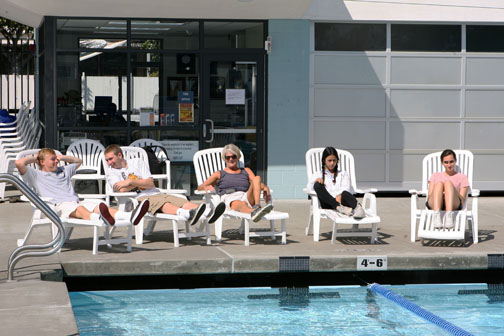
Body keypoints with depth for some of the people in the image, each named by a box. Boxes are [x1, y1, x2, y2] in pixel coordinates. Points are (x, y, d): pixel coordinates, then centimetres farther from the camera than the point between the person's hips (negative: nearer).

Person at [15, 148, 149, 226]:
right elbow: (19, 163, 3)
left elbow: (78, 161, 54)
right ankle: (101, 219, -76)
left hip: (77, 201, 6)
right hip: (59, 205, -6)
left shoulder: (63, 171, 38)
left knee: (97, 206, -25)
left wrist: (62, 157, 40)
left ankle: (130, 216, -52)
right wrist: (34, 158, 20)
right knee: (79, 209, -40)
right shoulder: (36, 175, 17)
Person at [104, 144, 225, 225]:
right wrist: (140, 181, 1)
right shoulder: (111, 174, 14)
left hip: (155, 194, 4)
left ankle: (208, 213, -47)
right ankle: (186, 214, -66)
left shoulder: (137, 162, 20)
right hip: (137, 199, -4)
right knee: (162, 203, -37)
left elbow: (150, 184, 7)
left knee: (181, 202, -23)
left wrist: (130, 181, -2)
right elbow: (122, 189, -6)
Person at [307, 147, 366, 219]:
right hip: (327, 204, 0)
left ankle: (357, 207, -68)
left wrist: (340, 195, -17)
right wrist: (316, 180, -16)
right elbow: (310, 188, 8)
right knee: (317, 185, -29)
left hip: (340, 200, 0)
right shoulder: (317, 175, 26)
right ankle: (339, 207, -47)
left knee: (345, 193, -35)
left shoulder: (343, 174, 27)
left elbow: (346, 188, 7)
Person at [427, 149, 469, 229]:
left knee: (448, 183, -31)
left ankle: (449, 216, -55)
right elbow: (429, 196, 18)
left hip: (454, 205, -1)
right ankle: (436, 215, -53)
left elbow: (462, 200, 11)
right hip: (434, 205, 1)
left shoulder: (462, 177, 25)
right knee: (439, 183, -30)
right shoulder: (435, 176, 32)